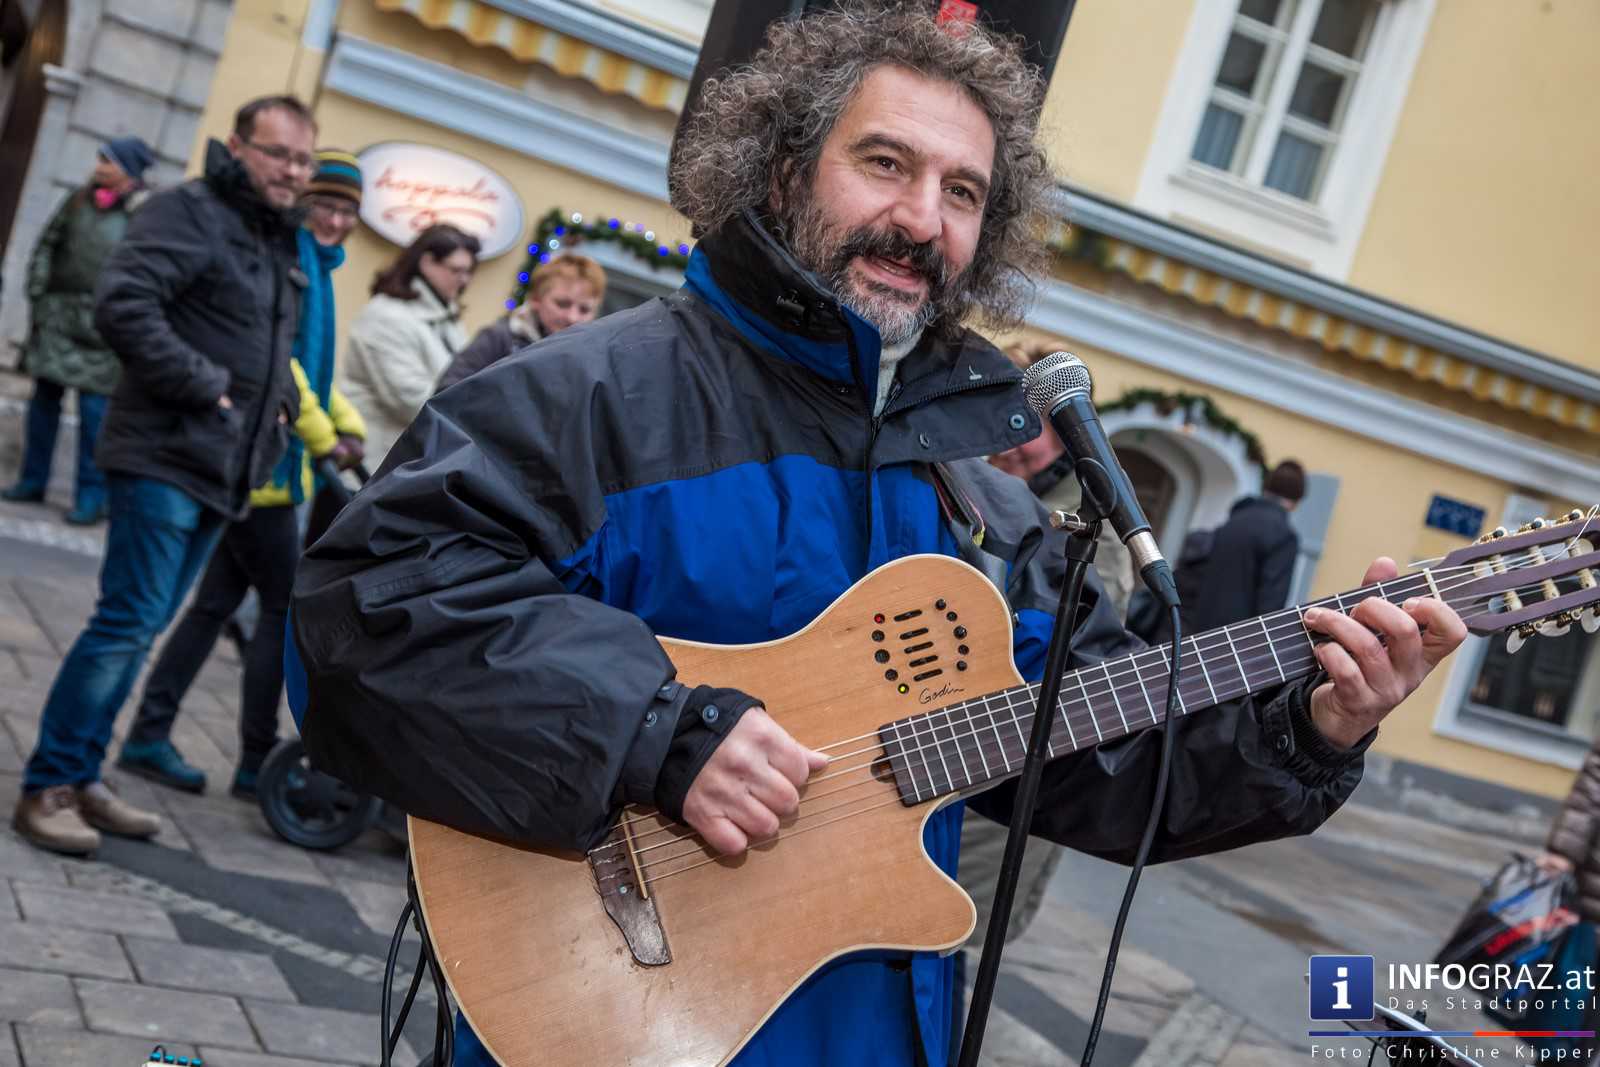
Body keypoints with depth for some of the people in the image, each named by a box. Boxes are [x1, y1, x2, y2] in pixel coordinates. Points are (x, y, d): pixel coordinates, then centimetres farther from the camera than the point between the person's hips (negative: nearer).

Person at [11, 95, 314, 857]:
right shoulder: (188, 213, -7)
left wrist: (280, 407, 14)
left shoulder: (280, 245, 20)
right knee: (128, 623, -10)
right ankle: (46, 787, 0)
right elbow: (122, 306, -21)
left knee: (140, 628, 12)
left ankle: (80, 776, 21)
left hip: (221, 473, 9)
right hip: (163, 457, -9)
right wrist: (206, 389, -19)